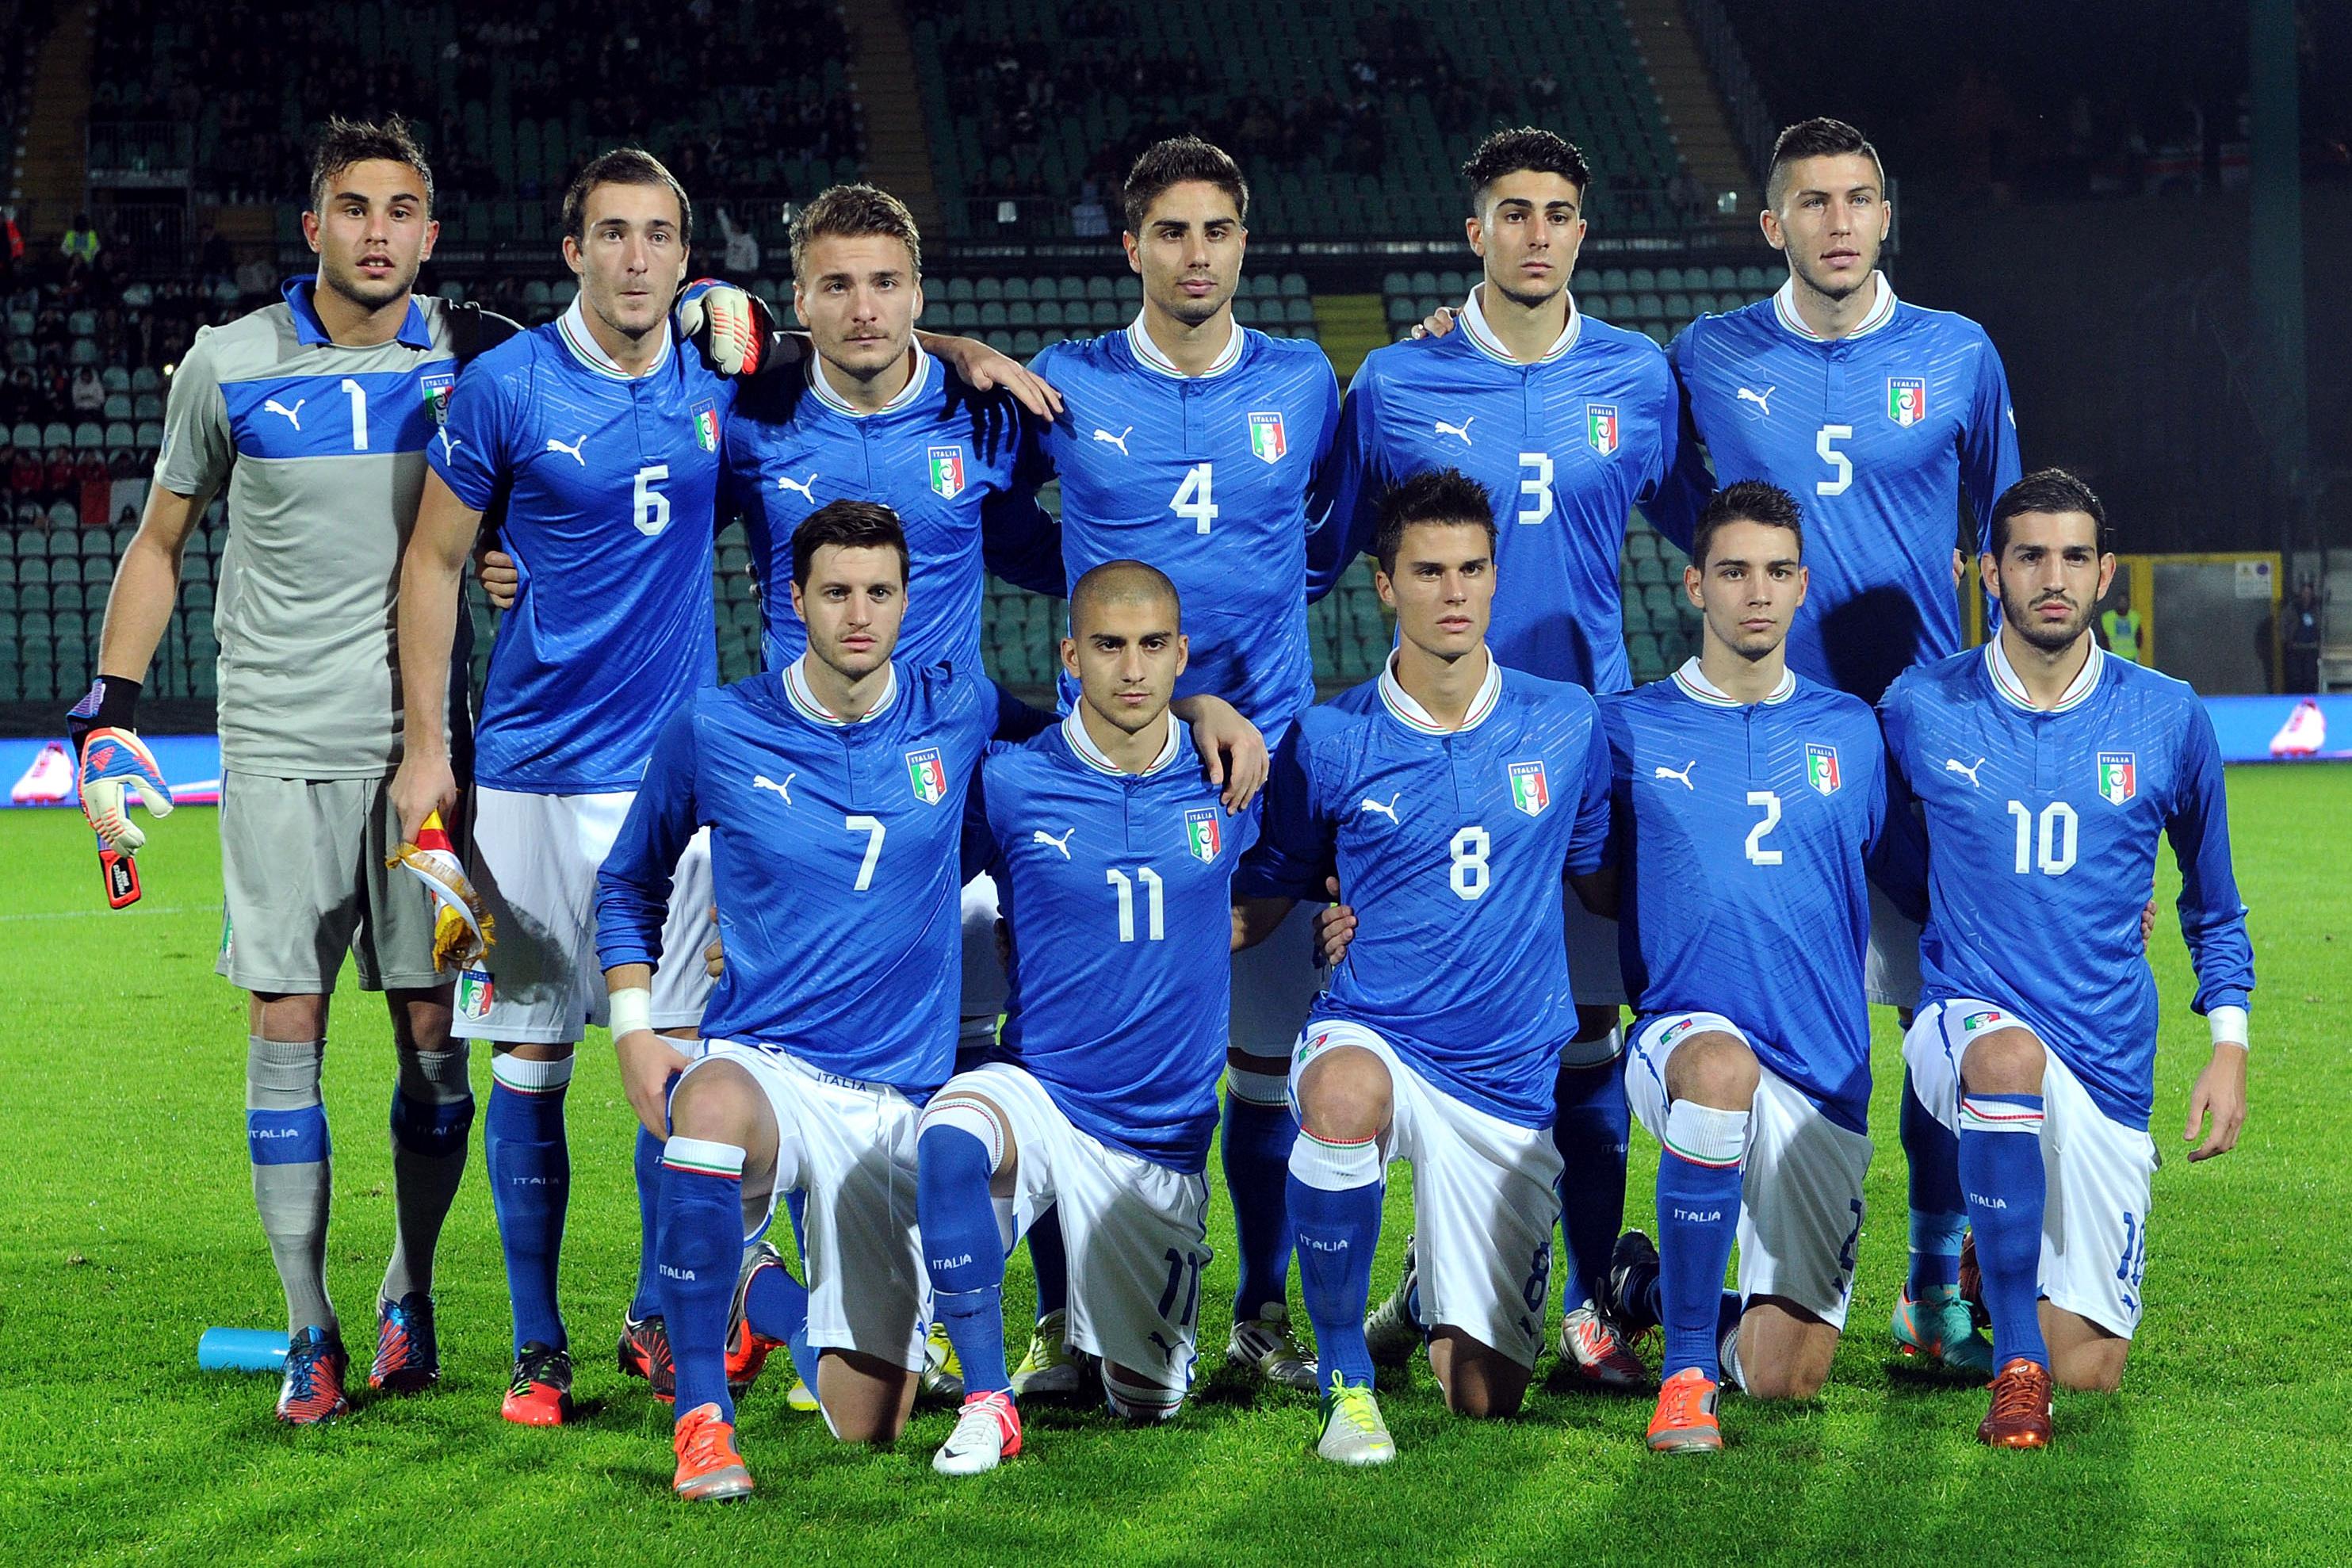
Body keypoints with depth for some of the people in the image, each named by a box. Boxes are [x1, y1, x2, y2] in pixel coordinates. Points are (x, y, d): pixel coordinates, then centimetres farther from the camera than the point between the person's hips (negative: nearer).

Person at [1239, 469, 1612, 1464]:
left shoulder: (1567, 725, 2)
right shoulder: (1329, 740, -2)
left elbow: (1601, 879, 16)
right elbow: (1266, 897, 9)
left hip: (1510, 1082, 2)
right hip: (1372, 1036, -2)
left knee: (1485, 1399, 3)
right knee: (1346, 1091, -43)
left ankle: (1437, 1285, 42)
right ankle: (1345, 1375, -22)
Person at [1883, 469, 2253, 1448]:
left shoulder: (2168, 720, 1)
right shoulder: (1920, 708, -2)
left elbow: (2212, 903, 14)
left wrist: (2229, 1046, 6)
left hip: (2108, 1067, 2)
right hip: (1966, 1024, -2)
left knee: (2089, 1370, 2)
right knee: (2010, 1057, -42)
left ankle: (2020, 1254, 39)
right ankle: (2016, 1364, -30)